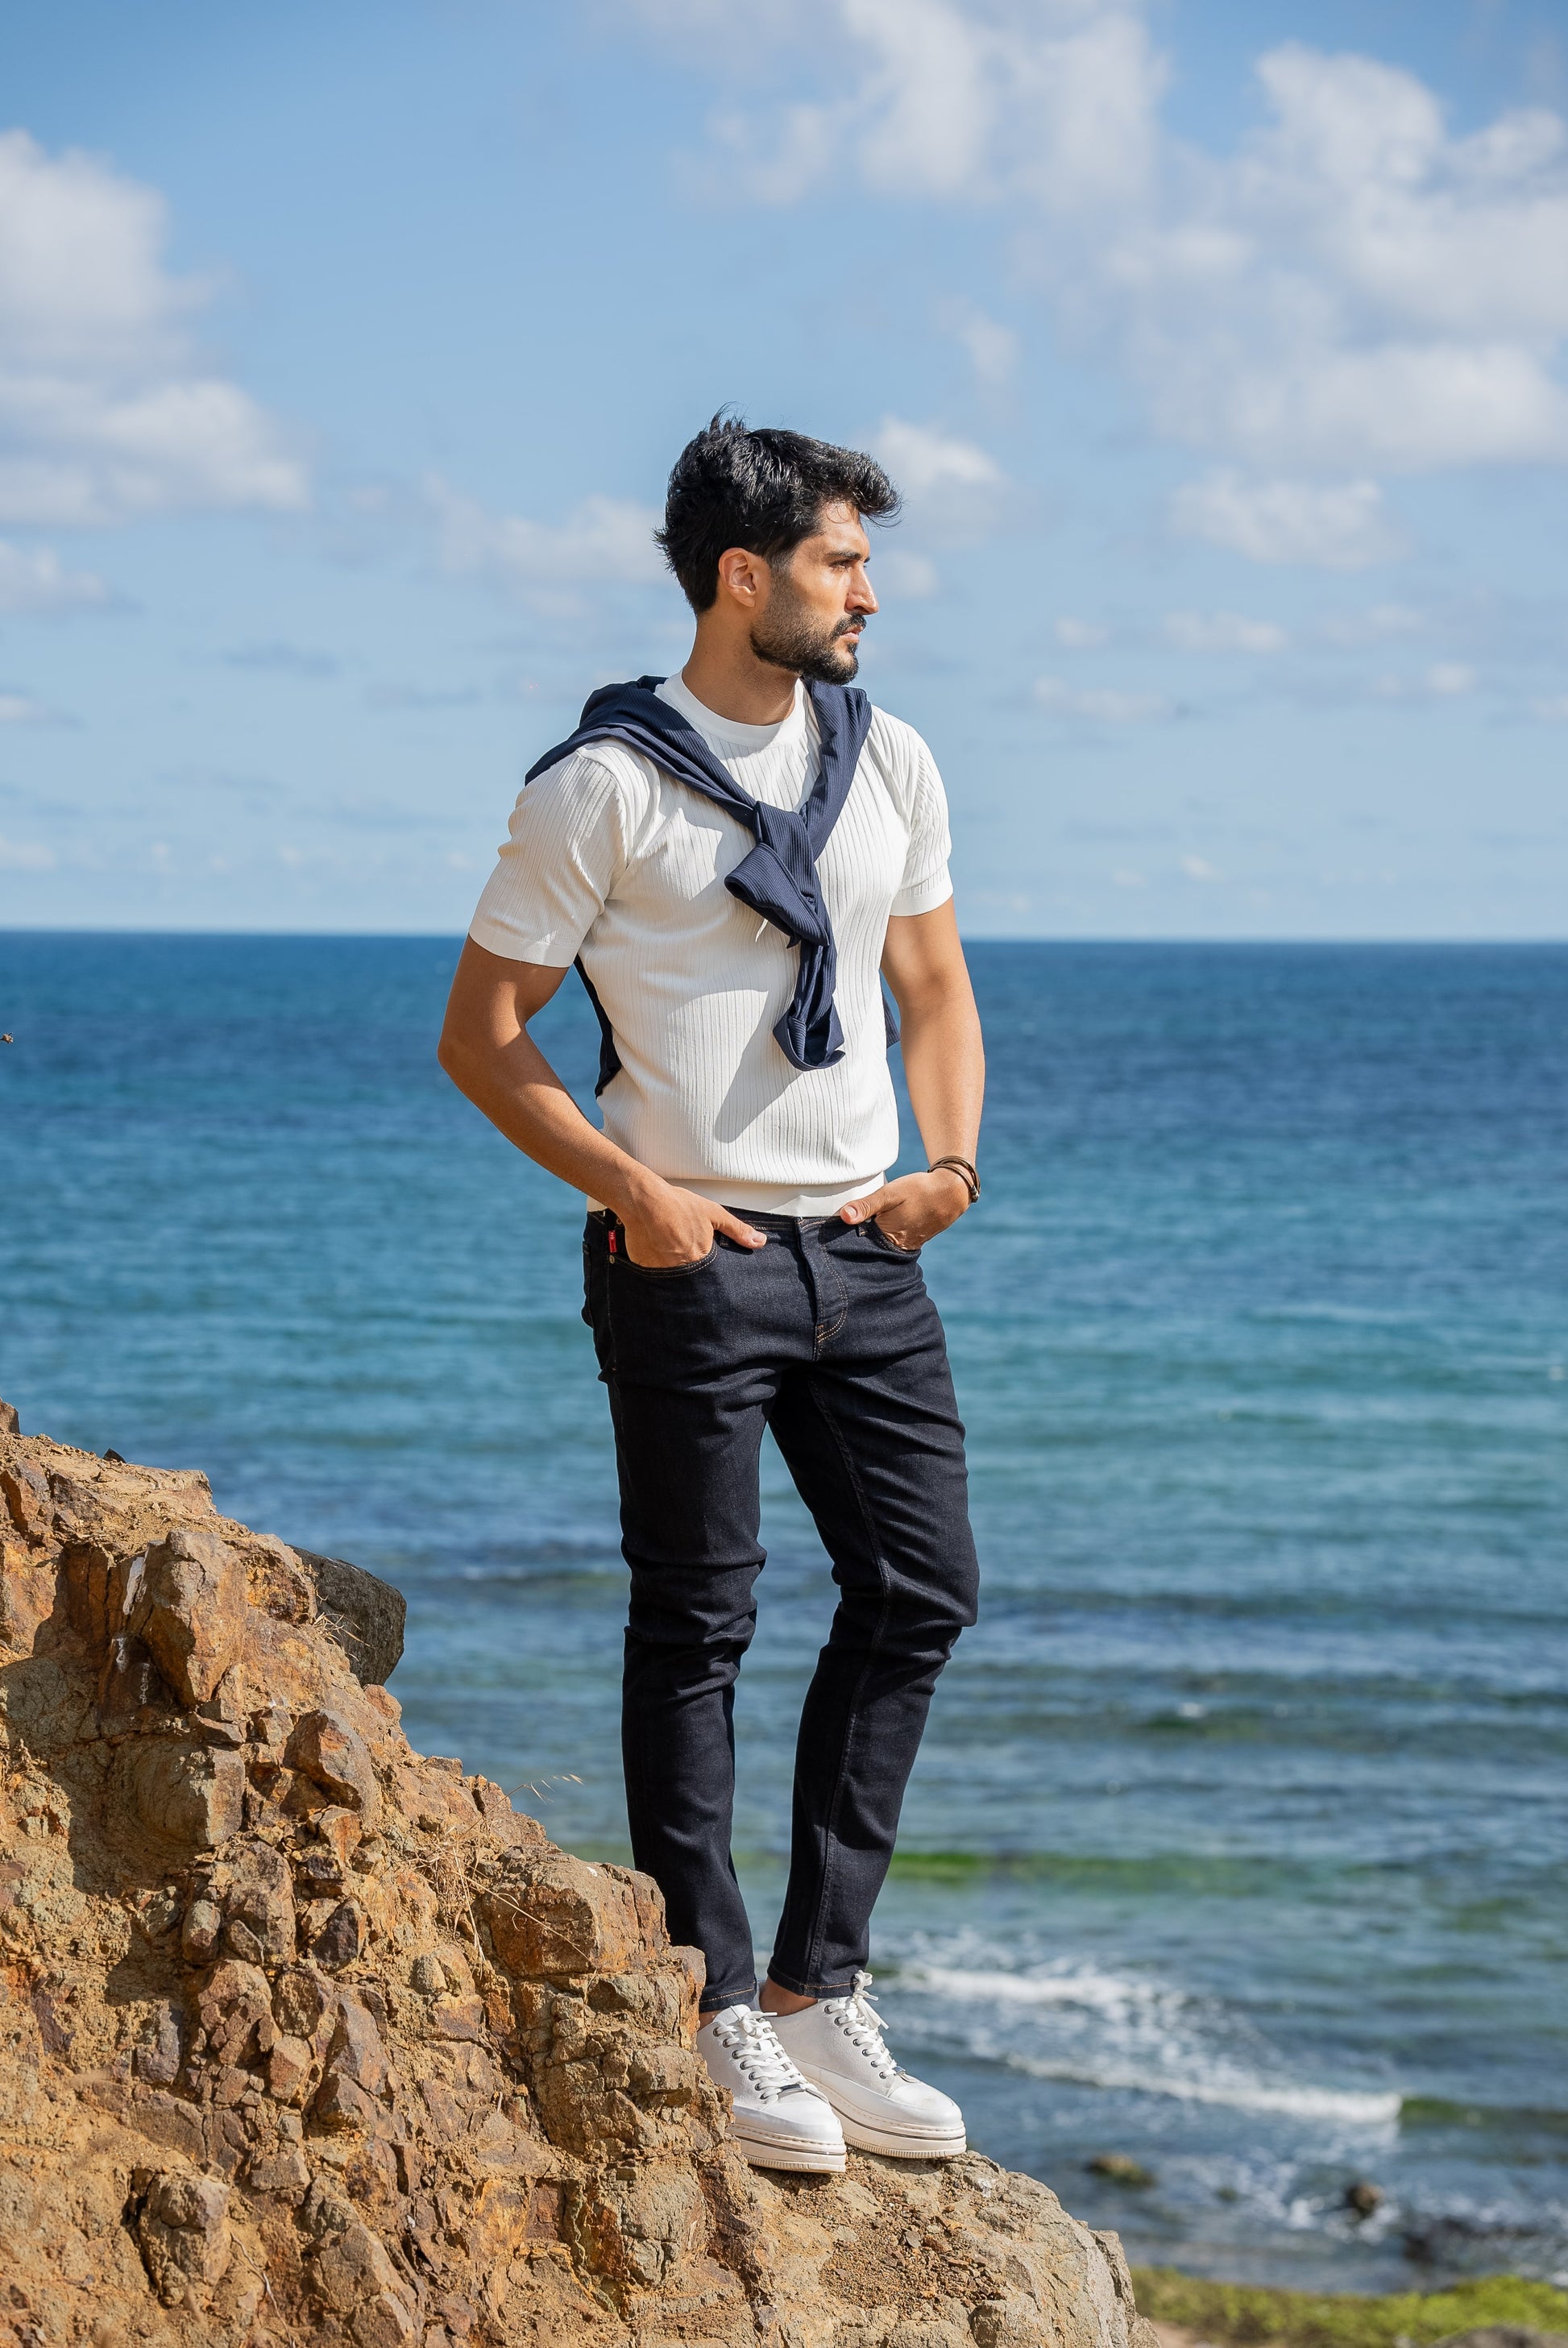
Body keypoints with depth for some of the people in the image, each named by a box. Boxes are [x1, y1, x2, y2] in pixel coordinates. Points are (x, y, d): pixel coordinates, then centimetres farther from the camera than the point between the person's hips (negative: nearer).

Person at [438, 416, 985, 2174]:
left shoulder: (887, 761, 11)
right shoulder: (604, 786, -7)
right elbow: (480, 1035, -5)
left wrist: (949, 1162, 3)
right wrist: (635, 1192, -13)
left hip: (867, 1254, 6)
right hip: (693, 1256, -6)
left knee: (921, 1591, 5)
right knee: (697, 1628, 0)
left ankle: (818, 1990, 15)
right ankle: (717, 2023, 8)